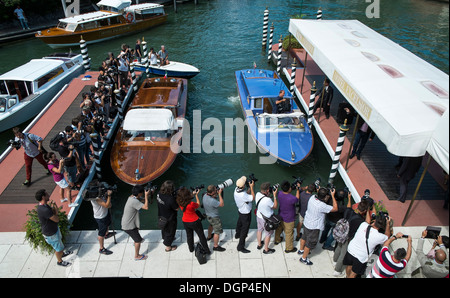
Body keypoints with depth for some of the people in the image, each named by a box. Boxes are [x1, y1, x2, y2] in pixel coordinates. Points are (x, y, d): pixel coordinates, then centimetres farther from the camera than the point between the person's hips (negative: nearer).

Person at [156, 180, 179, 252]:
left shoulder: (159, 194, -17)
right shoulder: (170, 199, -40)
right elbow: (177, 208, -24)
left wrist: (173, 195, -11)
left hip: (161, 216, 7)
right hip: (169, 219, -7)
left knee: (164, 228, 33)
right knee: (170, 231, 19)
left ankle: (165, 239, 61)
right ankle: (168, 247, 39)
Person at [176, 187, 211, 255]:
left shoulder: (180, 202, -18)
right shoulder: (191, 204, -34)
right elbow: (198, 205, -12)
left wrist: (193, 194, 3)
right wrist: (196, 195, -8)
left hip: (185, 222, 5)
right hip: (194, 222, -5)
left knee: (189, 235, 28)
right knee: (201, 236, 15)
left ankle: (191, 249, 47)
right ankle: (207, 251, 28)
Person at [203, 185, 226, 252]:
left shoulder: (205, 195, -14)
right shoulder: (212, 201, -40)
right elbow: (222, 204, -26)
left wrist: (217, 192, -14)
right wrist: (219, 194, -27)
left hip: (208, 215, 9)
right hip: (214, 217, -9)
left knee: (211, 225, 36)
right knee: (217, 231, 8)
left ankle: (209, 236, 60)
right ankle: (216, 246, 22)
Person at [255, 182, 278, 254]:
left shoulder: (257, 194, -16)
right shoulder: (268, 200, -37)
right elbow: (275, 207, -18)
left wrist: (268, 194, -8)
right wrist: (275, 196, -21)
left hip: (258, 216, 7)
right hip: (266, 220, -7)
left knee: (259, 230, 28)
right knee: (268, 234, 16)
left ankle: (259, 244, 50)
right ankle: (266, 249, 35)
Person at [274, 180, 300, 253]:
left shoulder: (280, 193, -19)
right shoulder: (291, 198, -37)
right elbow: (297, 199, -14)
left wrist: (293, 188, -9)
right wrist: (298, 189, -7)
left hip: (280, 216, 6)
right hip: (288, 220, -6)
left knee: (279, 229, 29)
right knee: (289, 233, 14)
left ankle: (277, 240, 54)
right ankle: (289, 248, 33)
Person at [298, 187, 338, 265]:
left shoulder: (312, 197, -15)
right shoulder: (322, 206, -36)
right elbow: (335, 208, -26)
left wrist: (329, 196, -7)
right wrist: (333, 196, -23)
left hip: (306, 223, 8)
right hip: (313, 227, -8)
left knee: (304, 237, 30)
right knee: (310, 243, 14)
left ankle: (301, 250, 54)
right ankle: (303, 258, 32)